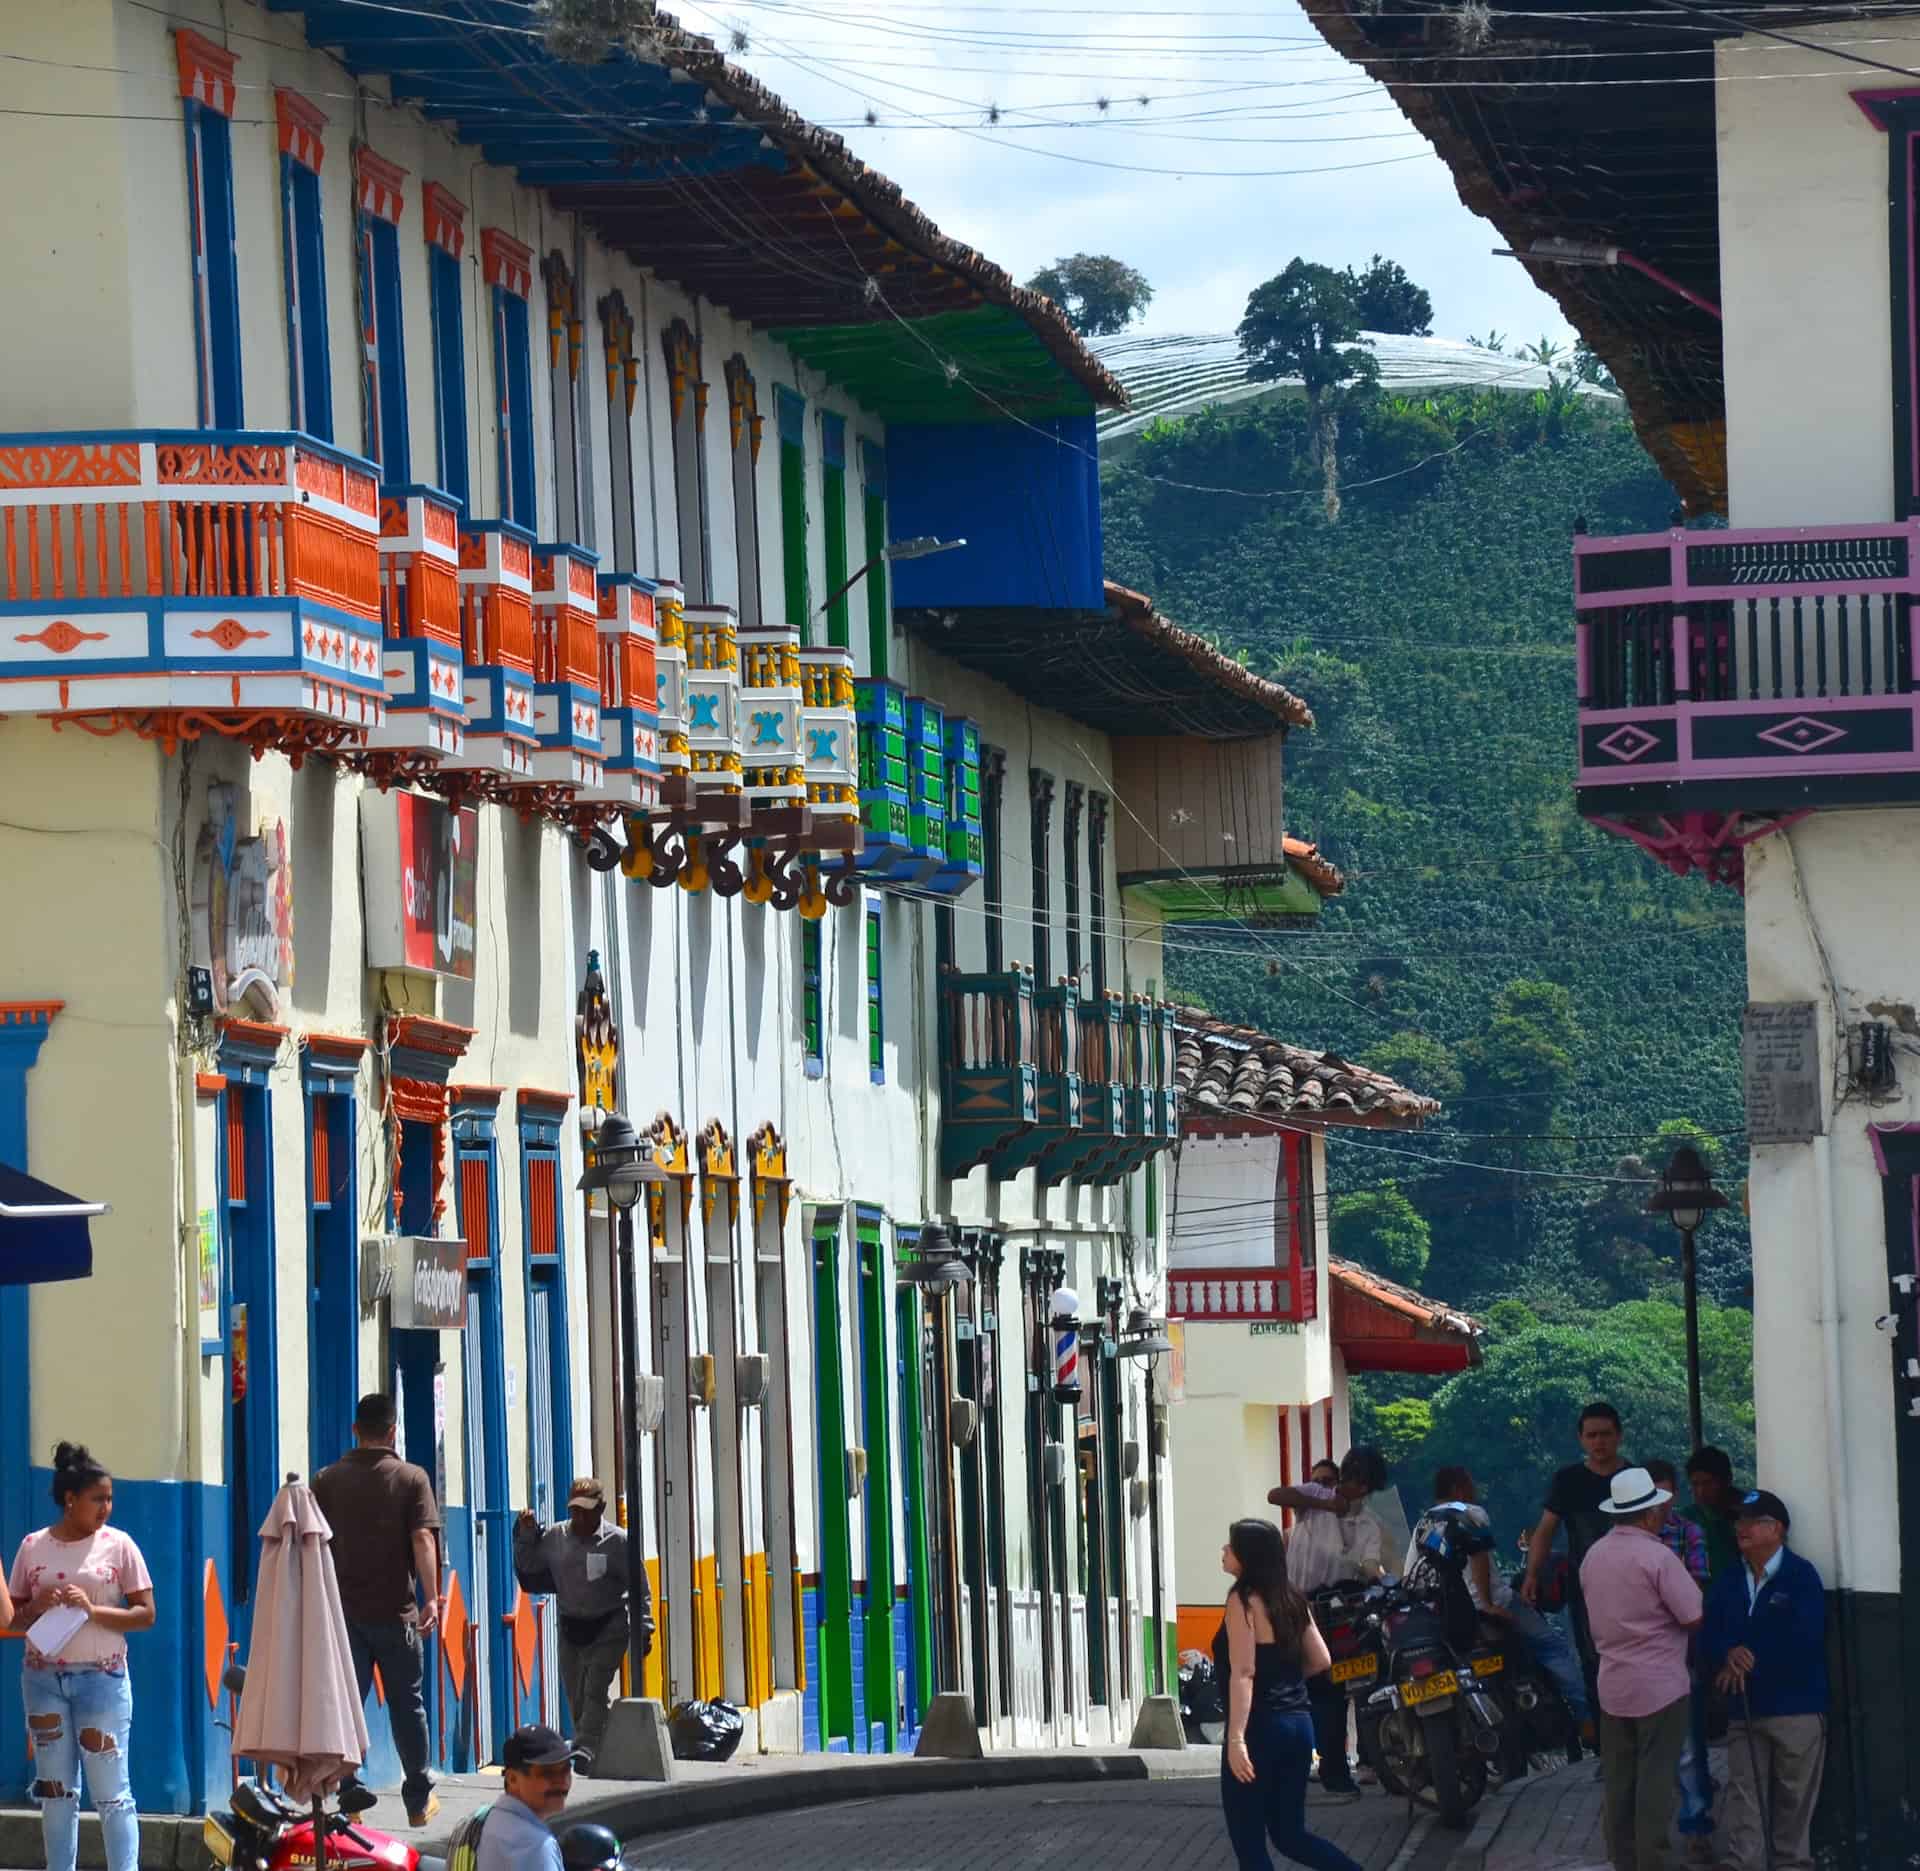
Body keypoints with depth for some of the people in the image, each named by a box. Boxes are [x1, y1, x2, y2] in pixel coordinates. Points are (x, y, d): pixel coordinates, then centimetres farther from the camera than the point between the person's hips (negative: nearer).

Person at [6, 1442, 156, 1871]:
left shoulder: (118, 1545, 0)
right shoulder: (32, 1547, 5)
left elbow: (145, 1614, -1)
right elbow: (14, 1619, 10)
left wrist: (92, 1610, -15)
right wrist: (37, 1608, -12)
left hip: (102, 1677, -2)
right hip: (43, 1678, 2)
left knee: (111, 1791, -6)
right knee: (55, 1789, 5)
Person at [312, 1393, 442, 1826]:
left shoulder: (327, 1480, 5)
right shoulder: (411, 1478, -2)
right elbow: (423, 1539, -12)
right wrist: (431, 1598, -14)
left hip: (343, 1610, 1)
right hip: (394, 1611, -1)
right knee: (407, 1705, 9)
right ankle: (419, 1799, 16)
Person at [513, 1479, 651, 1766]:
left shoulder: (617, 1541, -9)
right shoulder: (555, 1537, 2)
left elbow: (640, 1589, -6)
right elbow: (526, 1565, 13)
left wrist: (643, 1630, -9)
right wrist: (526, 1535, -3)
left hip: (608, 1628, -5)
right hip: (570, 1628, 5)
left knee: (594, 1689, -17)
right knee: (575, 1696, 8)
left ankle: (586, 1748, -24)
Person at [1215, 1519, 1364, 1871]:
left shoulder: (1243, 1600, -12)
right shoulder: (1291, 1598, 11)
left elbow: (1243, 1673, -20)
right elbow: (1321, 1661, 13)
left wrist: (1236, 1739, -24)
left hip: (1260, 1727, -8)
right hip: (1298, 1723, 8)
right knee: (1290, 1834, 17)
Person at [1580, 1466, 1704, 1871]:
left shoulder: (1593, 1556, 5)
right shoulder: (1657, 1557, -15)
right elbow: (1694, 1617, -13)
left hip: (1612, 1686, 6)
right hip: (1660, 1686, -6)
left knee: (1619, 1781, 10)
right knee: (1656, 1782, -3)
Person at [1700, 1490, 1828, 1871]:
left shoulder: (1801, 1577, -6)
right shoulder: (1727, 1583, 12)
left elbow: (1801, 1641, -16)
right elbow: (1709, 1639, 6)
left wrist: (1748, 1664, -10)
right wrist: (1728, 1656, -18)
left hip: (1795, 1707, -5)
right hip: (1744, 1707, 5)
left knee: (1794, 1799, 3)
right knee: (1743, 1796, -1)